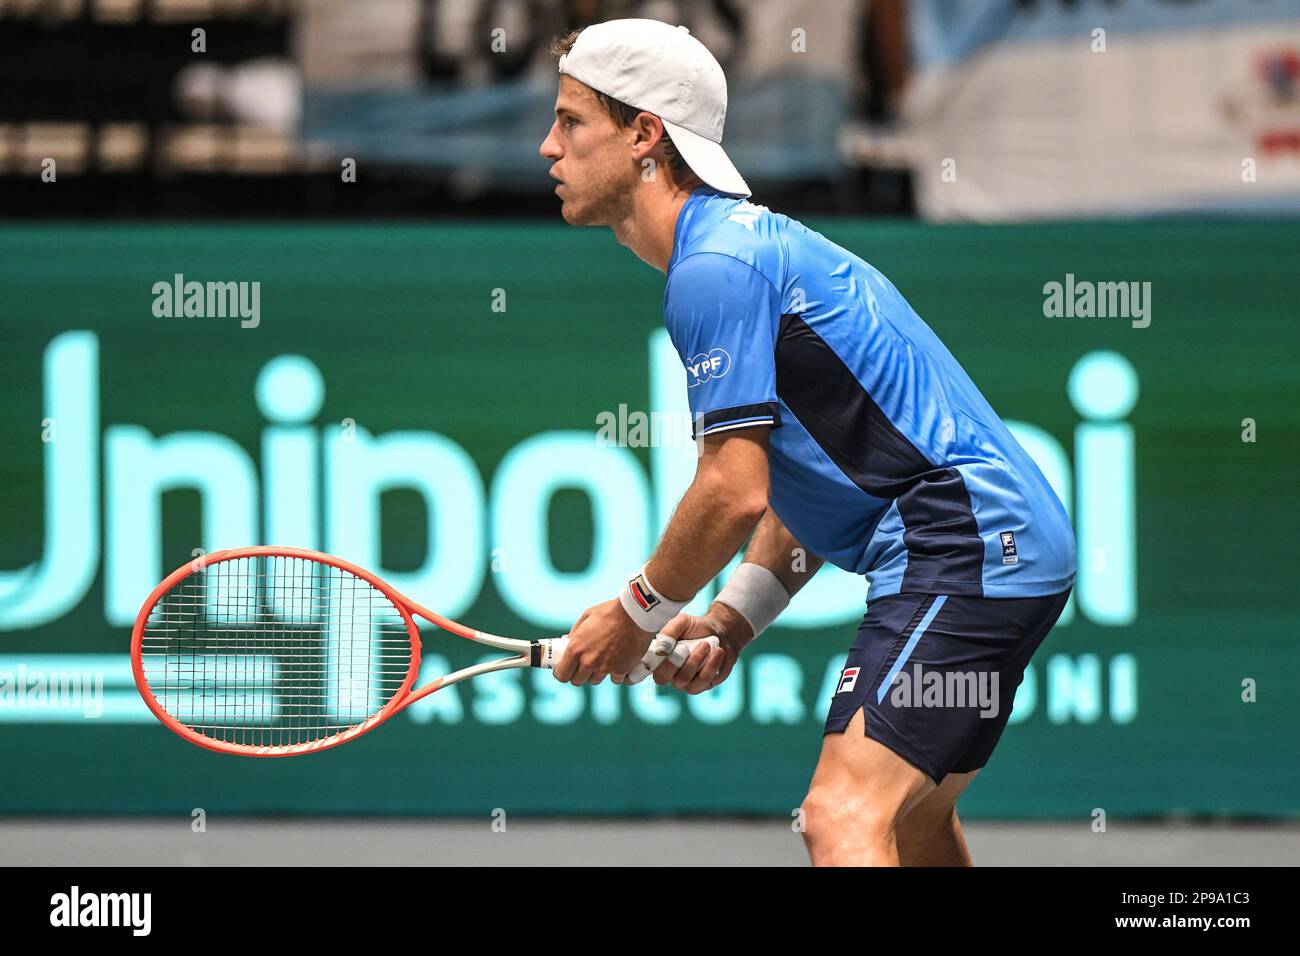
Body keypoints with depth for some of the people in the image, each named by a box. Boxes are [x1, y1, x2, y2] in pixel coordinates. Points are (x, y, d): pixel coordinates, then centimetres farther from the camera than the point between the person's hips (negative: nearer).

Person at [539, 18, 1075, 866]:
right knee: (909, 823, 22)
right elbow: (802, 487, 24)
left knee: (844, 818, -22)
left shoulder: (715, 268, -13)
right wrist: (732, 620, 14)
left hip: (964, 548, -11)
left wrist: (637, 615, -2)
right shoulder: (753, 241, 20)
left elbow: (736, 493, -17)